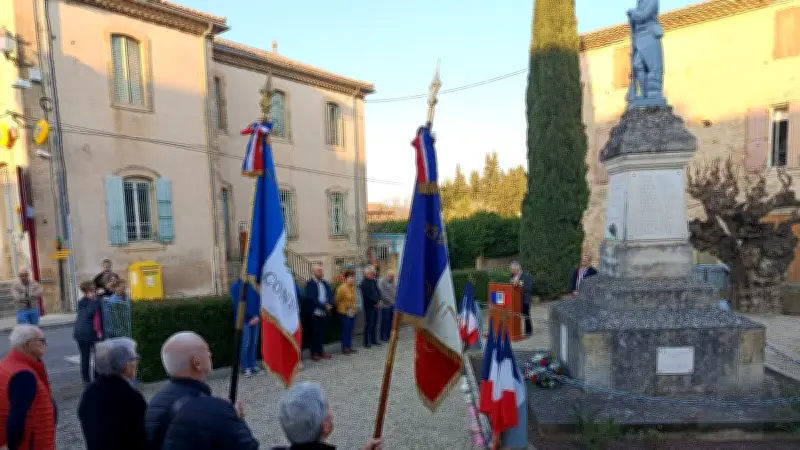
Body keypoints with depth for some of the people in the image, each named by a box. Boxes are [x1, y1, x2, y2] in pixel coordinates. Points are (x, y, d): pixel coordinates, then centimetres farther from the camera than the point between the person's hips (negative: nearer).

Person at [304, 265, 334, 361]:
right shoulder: (310, 284, -8)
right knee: (315, 333, 3)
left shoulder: (325, 283, 11)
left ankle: (321, 351, 21)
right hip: (315, 313, -5)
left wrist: (329, 305, -11)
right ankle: (314, 353, 12)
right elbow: (312, 299, -16)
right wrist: (324, 306, -15)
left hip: (325, 312, 5)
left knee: (322, 333, 11)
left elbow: (330, 294, 8)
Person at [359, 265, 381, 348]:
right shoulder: (364, 283, -13)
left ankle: (374, 340, 23)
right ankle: (366, 342, 5)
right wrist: (376, 301, -11)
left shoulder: (374, 281, 11)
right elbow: (368, 296, -19)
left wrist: (378, 301, -4)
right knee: (368, 324, -2)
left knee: (374, 324, 13)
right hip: (369, 307, -7)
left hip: (375, 306, 7)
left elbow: (378, 292, 12)